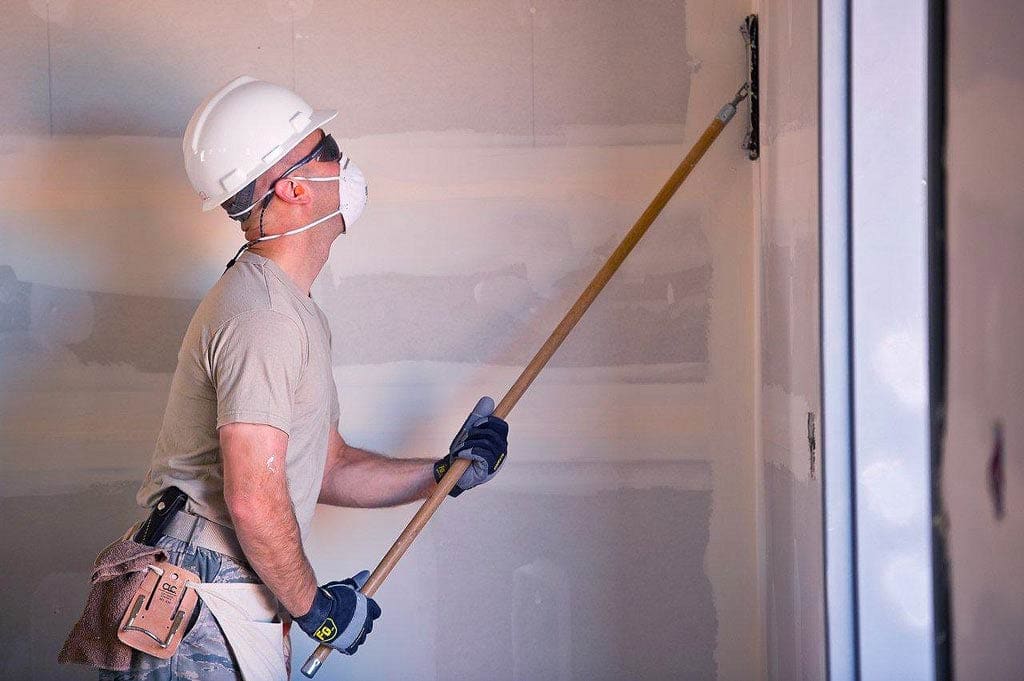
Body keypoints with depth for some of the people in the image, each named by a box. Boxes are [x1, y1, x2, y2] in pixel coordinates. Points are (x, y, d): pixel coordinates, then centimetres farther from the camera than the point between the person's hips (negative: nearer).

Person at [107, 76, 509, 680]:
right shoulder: (264, 317, -17)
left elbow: (327, 468, 24)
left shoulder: (297, 313, 18)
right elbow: (253, 499, -23)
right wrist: (315, 606, -12)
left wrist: (446, 472, 17)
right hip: (199, 606, -10)